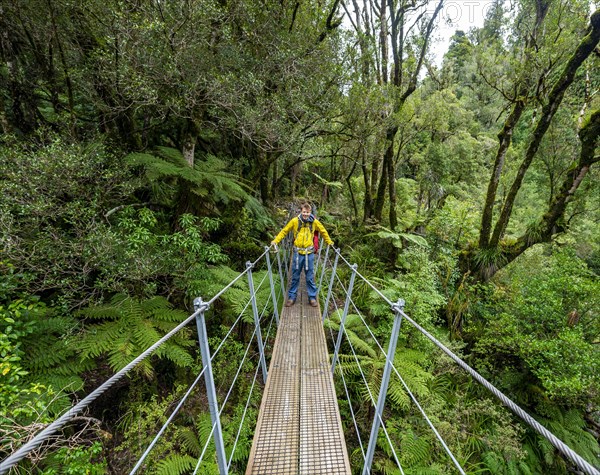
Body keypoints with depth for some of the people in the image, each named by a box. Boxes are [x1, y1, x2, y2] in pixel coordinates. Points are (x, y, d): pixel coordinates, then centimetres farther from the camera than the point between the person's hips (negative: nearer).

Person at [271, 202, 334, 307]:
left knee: (310, 277, 9)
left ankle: (312, 297, 23)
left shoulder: (314, 222, -3)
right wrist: (275, 241, -2)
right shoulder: (294, 221, -6)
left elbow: (323, 231, 14)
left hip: (309, 253, 0)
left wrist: (329, 242, 20)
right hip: (297, 253, 0)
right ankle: (292, 297, 24)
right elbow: (284, 231, 5)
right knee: (295, 277, 10)